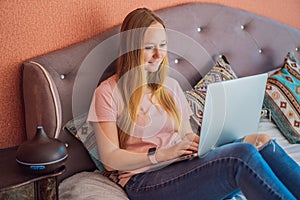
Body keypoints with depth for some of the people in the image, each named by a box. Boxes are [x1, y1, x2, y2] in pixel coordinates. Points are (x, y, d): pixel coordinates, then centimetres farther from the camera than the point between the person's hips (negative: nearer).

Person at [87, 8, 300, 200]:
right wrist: (160, 155, -17)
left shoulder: (171, 86, 18)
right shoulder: (109, 91, 0)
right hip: (144, 180, -6)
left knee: (263, 143, -20)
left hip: (183, 168, 6)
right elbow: (109, 157, -5)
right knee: (242, 156, -29)